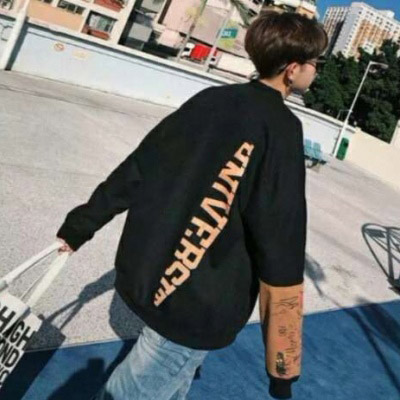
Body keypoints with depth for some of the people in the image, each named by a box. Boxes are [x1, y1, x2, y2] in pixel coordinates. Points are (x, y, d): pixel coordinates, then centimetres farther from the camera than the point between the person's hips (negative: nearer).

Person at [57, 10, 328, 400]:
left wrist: (82, 223, 16)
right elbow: (280, 250, -19)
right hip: (199, 302, -7)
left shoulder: (210, 98, 4)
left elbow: (136, 169, 6)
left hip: (143, 271, 7)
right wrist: (283, 367, -13)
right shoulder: (281, 129, -16)